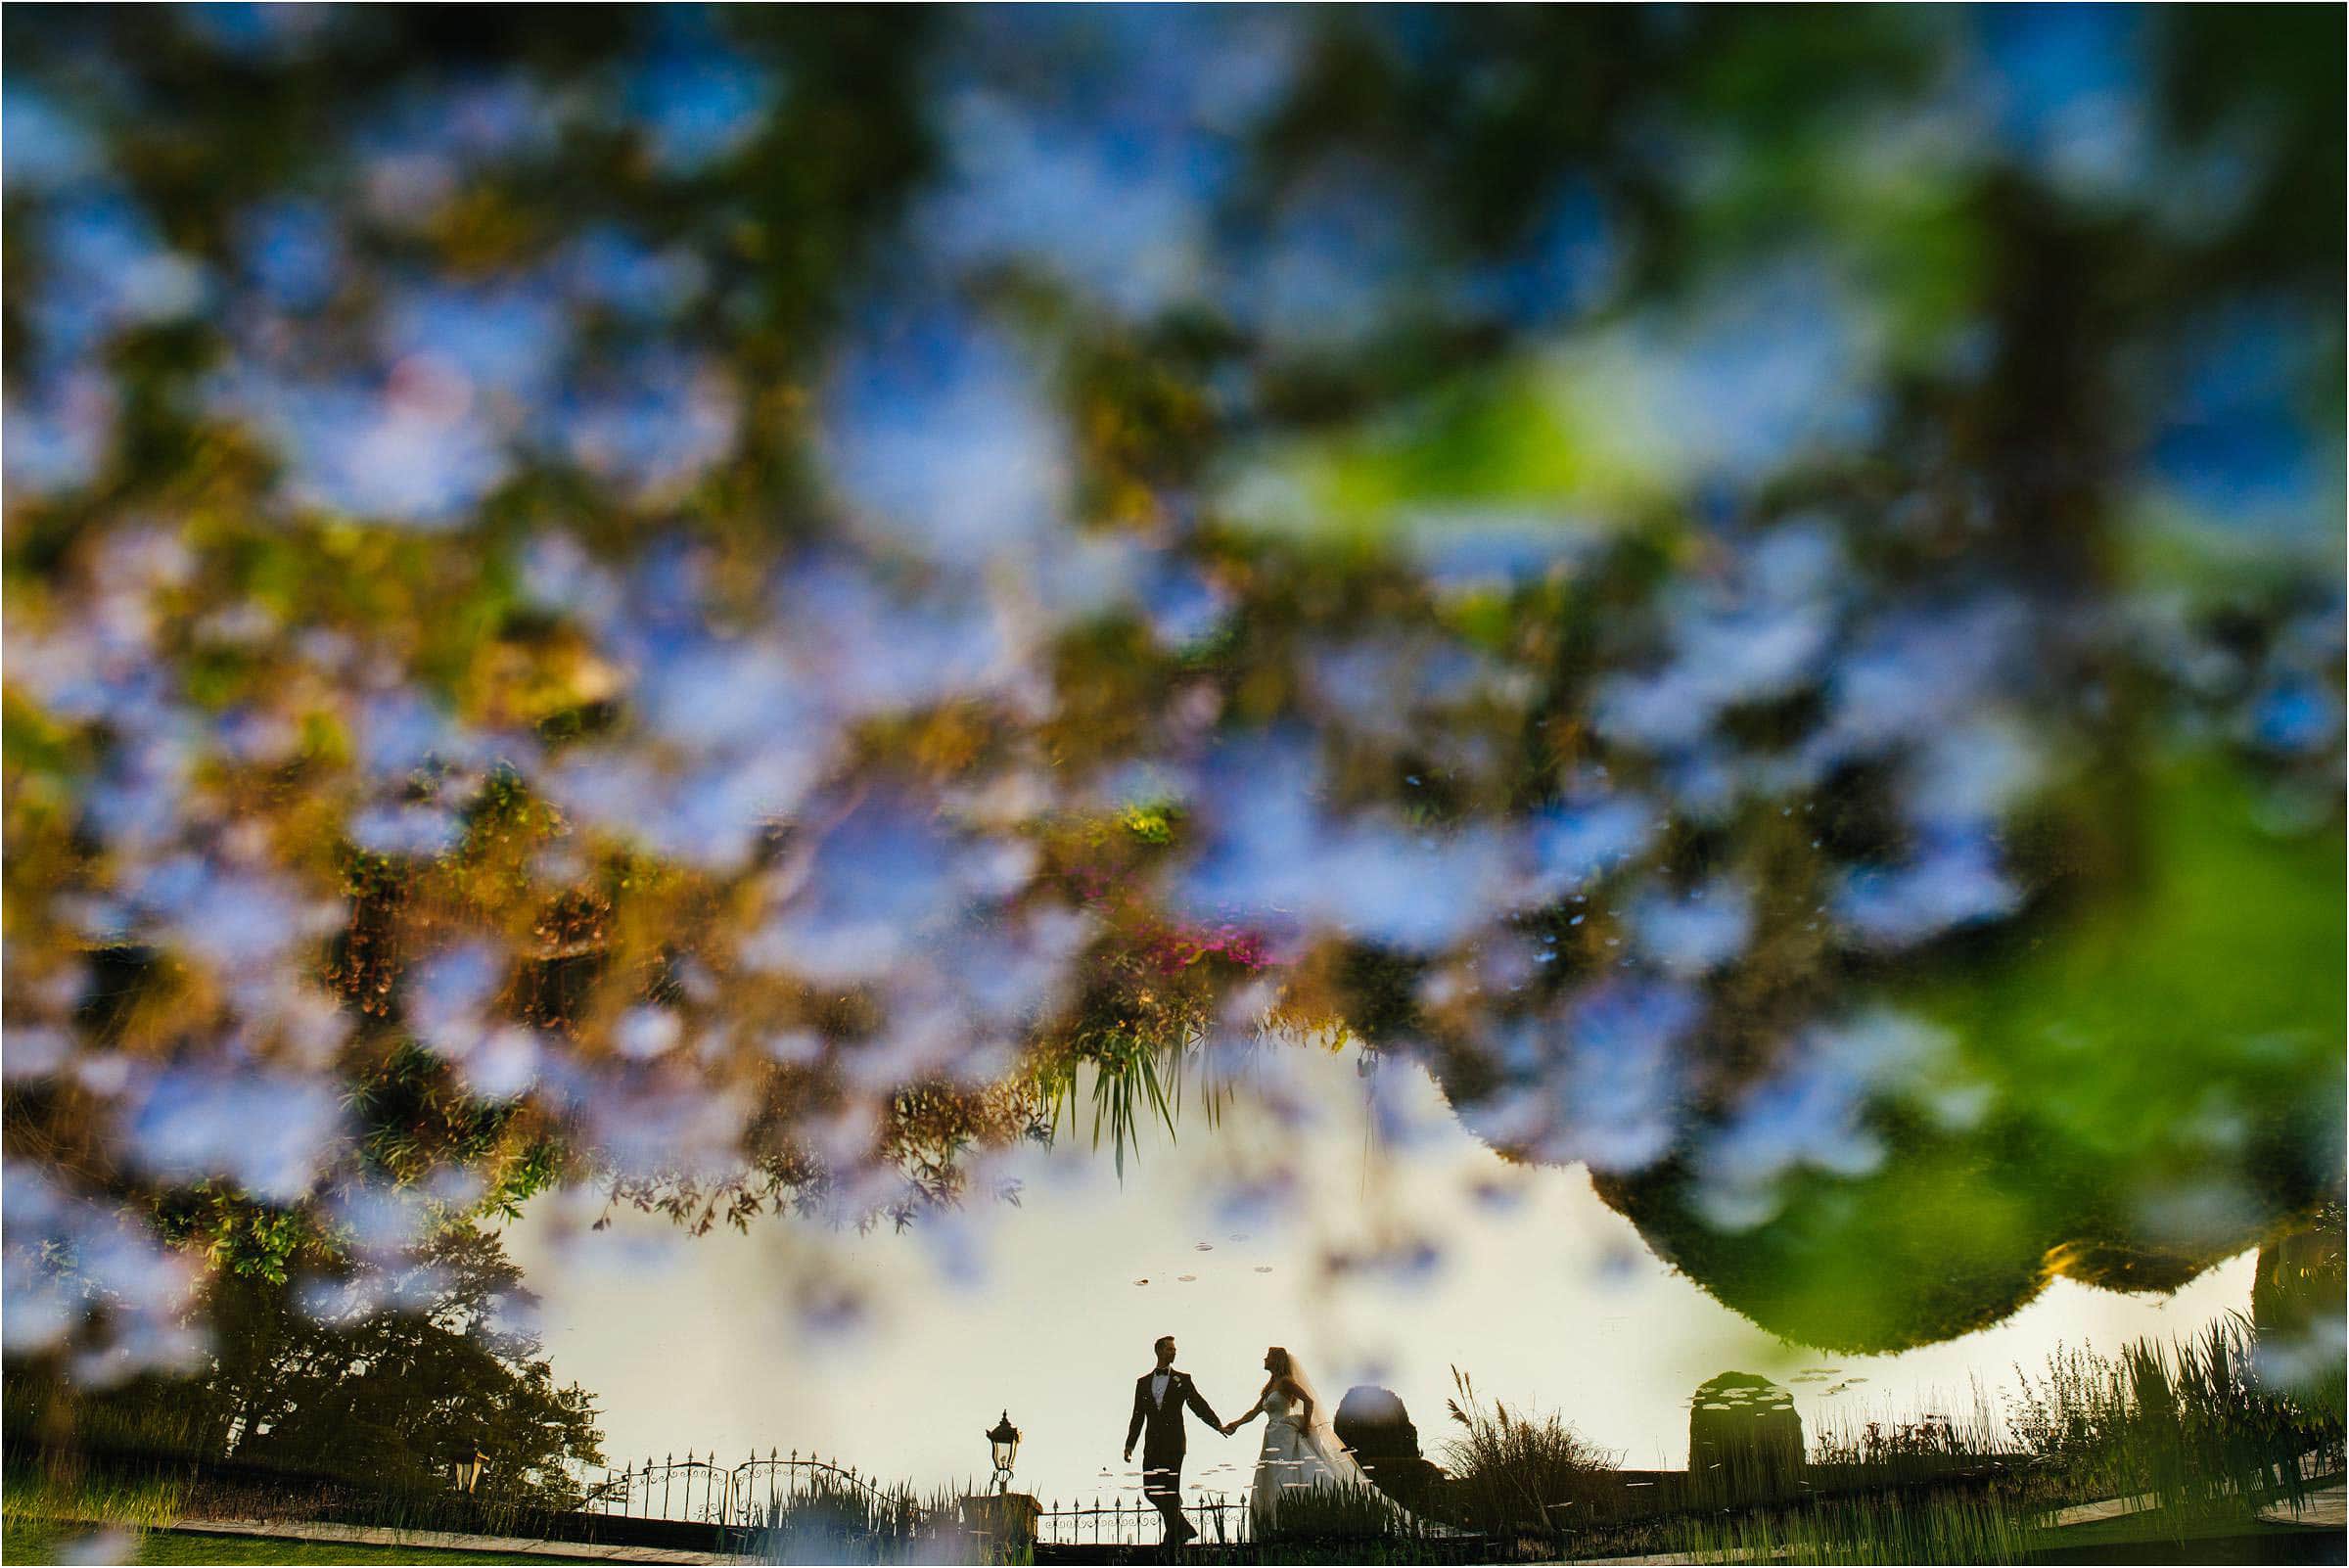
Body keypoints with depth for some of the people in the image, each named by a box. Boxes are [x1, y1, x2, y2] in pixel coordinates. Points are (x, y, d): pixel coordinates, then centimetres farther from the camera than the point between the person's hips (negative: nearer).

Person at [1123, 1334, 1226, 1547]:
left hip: (1173, 1444, -3)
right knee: (1151, 1491, 1)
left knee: (1171, 1492, -5)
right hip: (1152, 1445, 3)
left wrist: (1219, 1426, -10)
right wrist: (1129, 1444, 6)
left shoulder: (1182, 1380, 6)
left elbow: (1199, 1405, 1)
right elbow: (1138, 1417, 13)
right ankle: (1184, 1528, 19)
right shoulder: (1143, 1382, 13)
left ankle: (1172, 1540, 4)